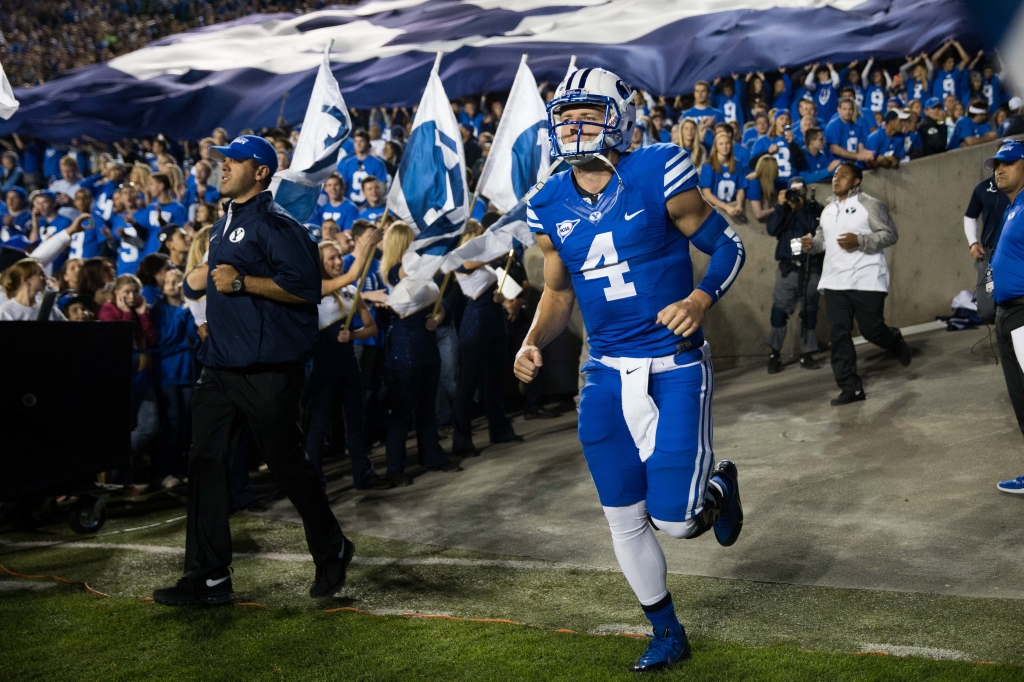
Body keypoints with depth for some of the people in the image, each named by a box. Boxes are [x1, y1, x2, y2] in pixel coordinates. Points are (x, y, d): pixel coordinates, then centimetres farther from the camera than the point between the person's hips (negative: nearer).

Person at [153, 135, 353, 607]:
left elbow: (305, 286, -22)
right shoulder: (224, 224, 18)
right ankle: (208, 578, 9)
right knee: (205, 462, 4)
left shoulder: (276, 224, -12)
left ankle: (331, 551, 24)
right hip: (220, 365, 9)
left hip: (267, 369, -9)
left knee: (287, 462, 3)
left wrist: (241, 282, -23)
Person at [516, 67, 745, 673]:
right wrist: (534, 342, -3)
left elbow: (728, 245, -5)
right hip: (608, 373, 5)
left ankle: (718, 485, 28)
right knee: (625, 519, 11)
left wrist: (702, 299, -23)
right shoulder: (551, 207, 3)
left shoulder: (657, 176, -12)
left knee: (675, 520, -9)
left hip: (675, 367, -5)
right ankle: (667, 634, 32)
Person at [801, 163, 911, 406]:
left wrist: (859, 240, -20)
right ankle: (851, 388, 3)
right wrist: (812, 244, 0)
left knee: (871, 329, -1)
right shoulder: (828, 210, 17)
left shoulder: (869, 205, -4)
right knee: (838, 335, -2)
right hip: (835, 282, 6)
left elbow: (890, 234, -8)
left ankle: (896, 342, 36)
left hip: (866, 281, -6)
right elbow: (822, 238, 23)